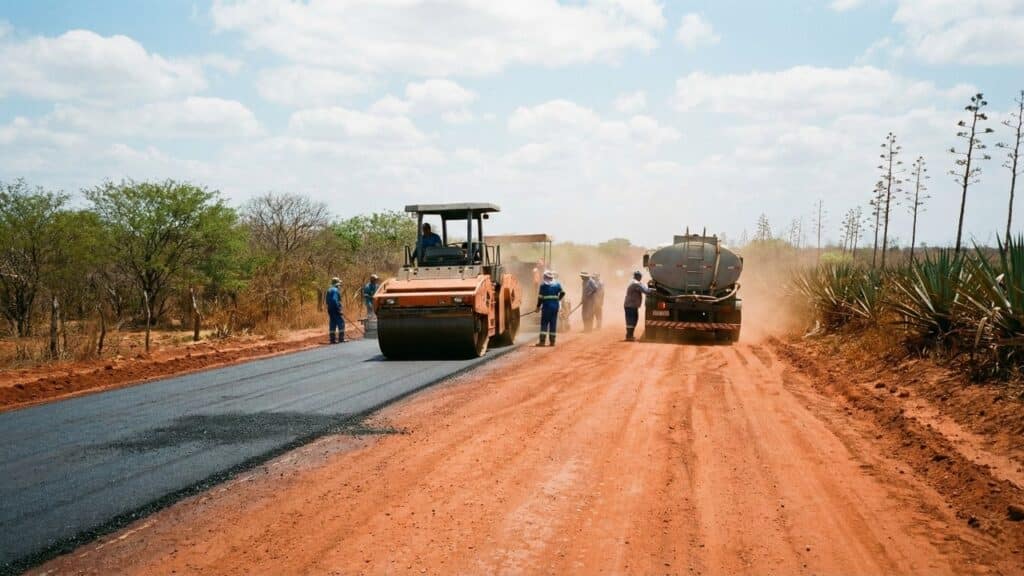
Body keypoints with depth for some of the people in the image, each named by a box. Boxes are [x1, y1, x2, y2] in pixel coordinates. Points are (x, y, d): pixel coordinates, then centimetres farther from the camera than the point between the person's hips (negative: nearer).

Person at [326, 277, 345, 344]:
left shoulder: (329, 290, 16)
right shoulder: (335, 290, -13)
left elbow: (327, 300, 18)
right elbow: (335, 300, -22)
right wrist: (339, 309, -19)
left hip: (330, 309, 9)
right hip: (335, 309, -9)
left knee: (332, 324, 9)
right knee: (341, 322, -4)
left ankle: (332, 339, 9)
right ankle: (341, 338, -7)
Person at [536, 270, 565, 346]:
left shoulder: (543, 284, -4)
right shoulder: (557, 284, 8)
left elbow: (540, 297, -5)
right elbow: (562, 293, 7)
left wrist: (538, 306, 4)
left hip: (547, 306, -4)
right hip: (555, 306, 4)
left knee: (544, 323, -2)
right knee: (553, 323, 8)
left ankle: (542, 341, -10)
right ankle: (552, 341, 8)